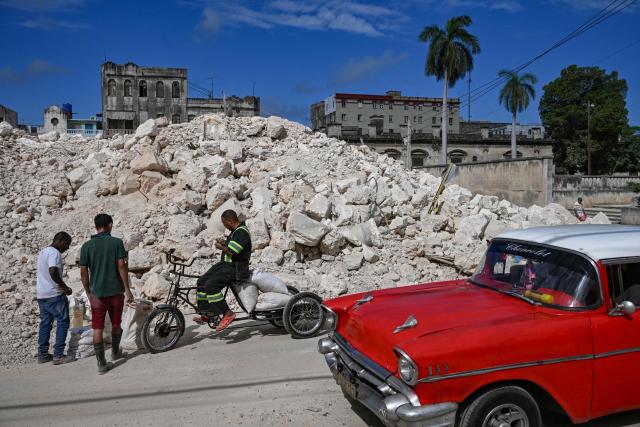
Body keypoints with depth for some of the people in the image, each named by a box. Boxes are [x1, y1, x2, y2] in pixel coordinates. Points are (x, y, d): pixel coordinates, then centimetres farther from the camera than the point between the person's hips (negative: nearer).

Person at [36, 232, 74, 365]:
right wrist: (65, 287, -17)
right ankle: (58, 355, -4)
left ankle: (42, 354, 15)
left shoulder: (43, 252, 17)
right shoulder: (55, 253, -14)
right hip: (54, 294, -9)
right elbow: (53, 272, -27)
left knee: (45, 323, 13)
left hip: (41, 294, 9)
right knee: (63, 322, -3)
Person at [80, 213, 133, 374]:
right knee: (116, 324, 19)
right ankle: (115, 352, 37)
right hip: (116, 291, 0)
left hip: (97, 293, 1)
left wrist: (88, 292, 12)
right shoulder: (116, 242, -6)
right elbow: (122, 266, -10)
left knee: (98, 329, 4)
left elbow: (83, 272, 0)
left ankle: (101, 363, 3)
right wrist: (127, 289, -4)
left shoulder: (86, 246, -1)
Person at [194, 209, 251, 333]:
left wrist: (220, 247, -7)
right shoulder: (236, 230, 15)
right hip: (226, 264, 11)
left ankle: (227, 313, -17)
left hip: (234, 268, -11)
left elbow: (231, 251, -26)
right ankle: (207, 314, 16)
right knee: (202, 282, 9)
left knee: (211, 285, -25)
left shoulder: (241, 232, -18)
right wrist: (224, 243, 12)